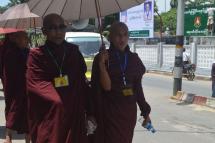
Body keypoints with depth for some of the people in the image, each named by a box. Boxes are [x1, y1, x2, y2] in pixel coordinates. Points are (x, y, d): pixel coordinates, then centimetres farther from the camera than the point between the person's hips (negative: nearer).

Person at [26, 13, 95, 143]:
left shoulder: (74, 52, 8)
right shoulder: (37, 55, 0)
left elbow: (82, 83, 9)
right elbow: (36, 85, -7)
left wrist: (89, 112, 6)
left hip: (75, 115, 3)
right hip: (48, 118, -2)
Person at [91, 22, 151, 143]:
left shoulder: (134, 58, 5)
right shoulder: (102, 58, -7)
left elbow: (137, 87, 10)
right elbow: (106, 86, -14)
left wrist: (145, 111, 10)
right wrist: (101, 64, -25)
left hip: (129, 112, 4)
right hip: (110, 112, -4)